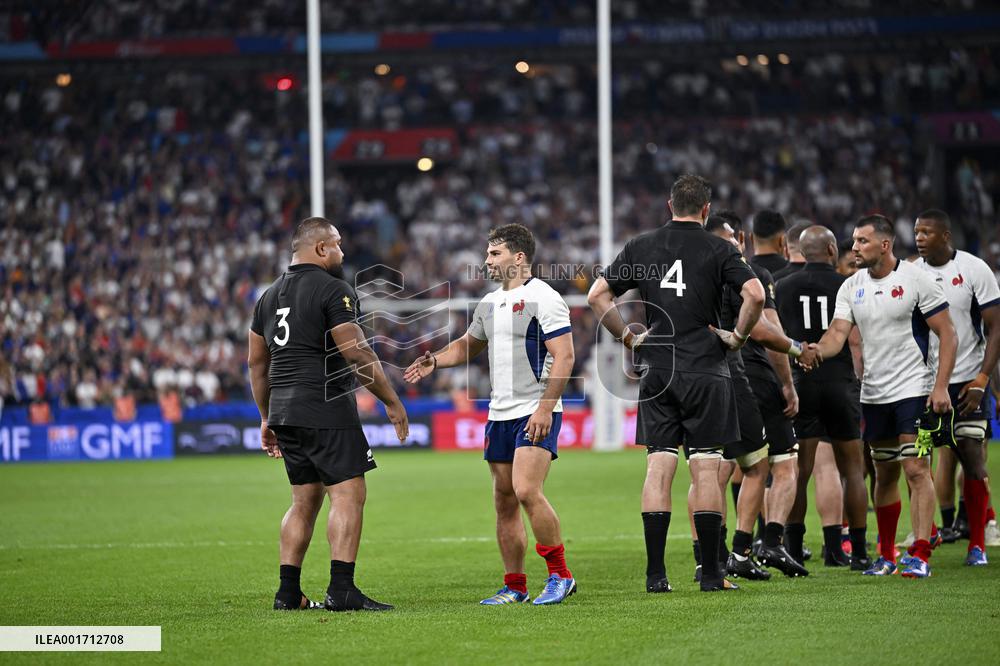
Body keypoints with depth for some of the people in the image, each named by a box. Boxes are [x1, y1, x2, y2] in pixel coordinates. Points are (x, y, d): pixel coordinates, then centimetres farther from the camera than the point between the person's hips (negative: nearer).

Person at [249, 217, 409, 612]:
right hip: (326, 409, -8)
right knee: (348, 494, -8)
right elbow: (358, 354, -13)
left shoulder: (269, 296, 17)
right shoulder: (332, 290, -8)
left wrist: (267, 418, 27)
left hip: (284, 412, 8)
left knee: (304, 501, 14)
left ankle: (288, 593, 10)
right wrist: (392, 402, -5)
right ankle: (341, 590, -16)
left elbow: (257, 362, 20)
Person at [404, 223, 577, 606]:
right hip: (500, 415, 8)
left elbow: (564, 356, -14)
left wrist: (545, 407, -21)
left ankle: (560, 575, -10)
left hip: (536, 414, -8)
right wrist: (435, 362, 13)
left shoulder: (543, 298, -9)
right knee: (504, 501, 6)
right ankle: (514, 586, 13)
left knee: (526, 490, -20)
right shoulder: (489, 304, 16)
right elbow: (469, 345, 32)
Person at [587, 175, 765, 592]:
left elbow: (597, 295, 4)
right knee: (705, 470, 0)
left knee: (658, 468, 3)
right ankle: (710, 574, 0)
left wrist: (629, 338, 10)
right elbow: (755, 294, -17)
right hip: (705, 371, -3)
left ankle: (655, 574, -1)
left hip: (656, 371, 3)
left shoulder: (642, 247, 6)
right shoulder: (718, 250, -3)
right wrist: (738, 336, -3)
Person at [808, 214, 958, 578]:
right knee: (884, 475, 10)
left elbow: (947, 334, -6)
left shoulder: (916, 280, -8)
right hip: (873, 394, 5)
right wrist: (818, 350, -24)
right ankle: (886, 555, 18)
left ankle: (920, 555, -13)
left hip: (913, 390, -5)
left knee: (916, 470, -11)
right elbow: (838, 333, 0)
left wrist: (940, 385, -14)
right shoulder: (851, 288, 8)